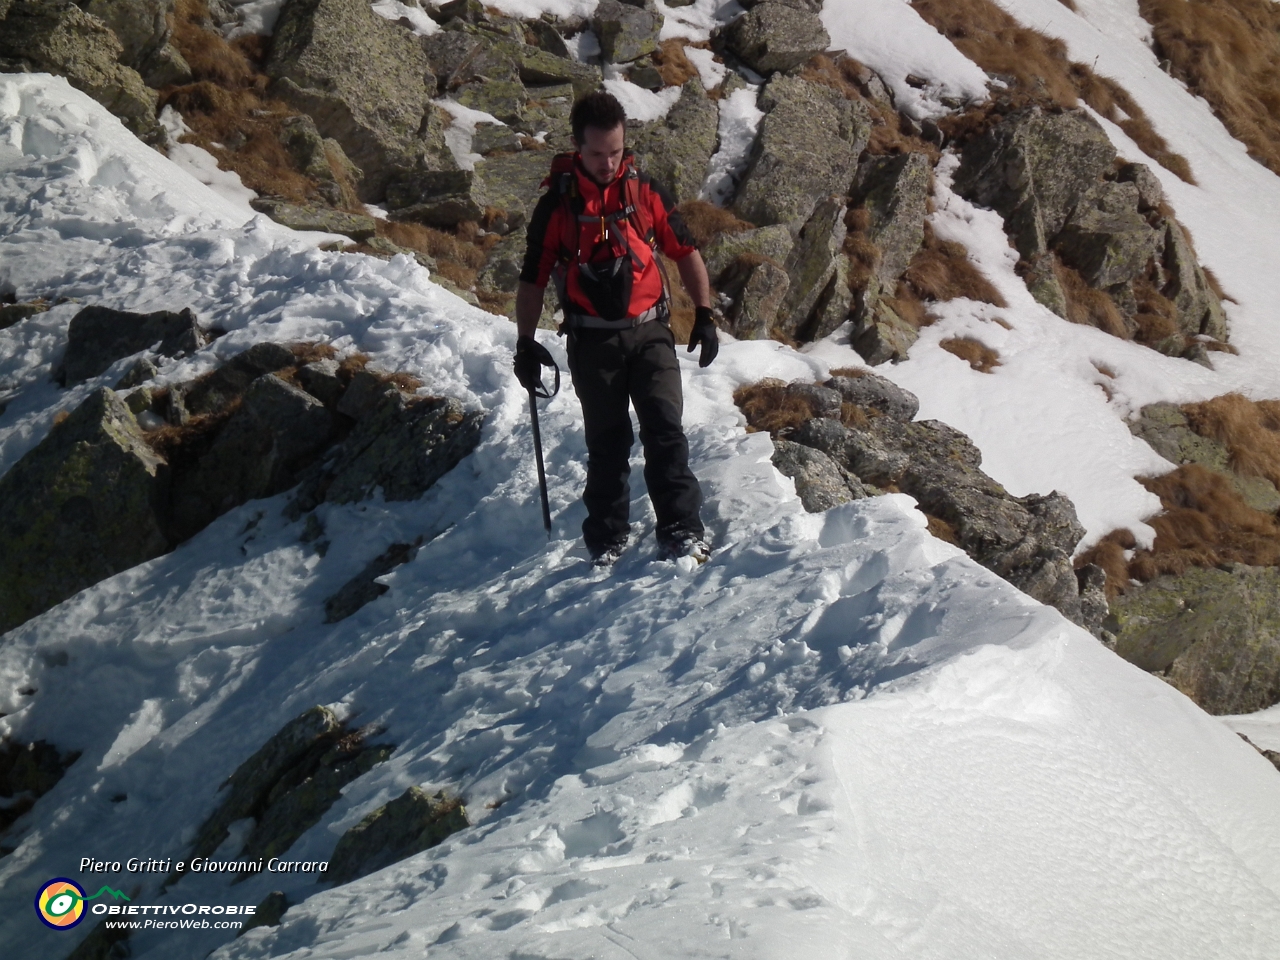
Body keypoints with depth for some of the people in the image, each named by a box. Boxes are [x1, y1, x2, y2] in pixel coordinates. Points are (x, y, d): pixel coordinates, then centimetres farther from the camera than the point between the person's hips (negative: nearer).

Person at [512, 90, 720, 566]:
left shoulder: (645, 192, 2)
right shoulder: (557, 205, -1)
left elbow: (686, 253, 10)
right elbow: (533, 279, 6)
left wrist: (704, 314, 3)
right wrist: (525, 343, 2)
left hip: (649, 332, 0)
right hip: (592, 340, 0)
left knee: (664, 429, -12)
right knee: (607, 442, 8)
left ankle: (683, 531, -13)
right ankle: (607, 538, 19)